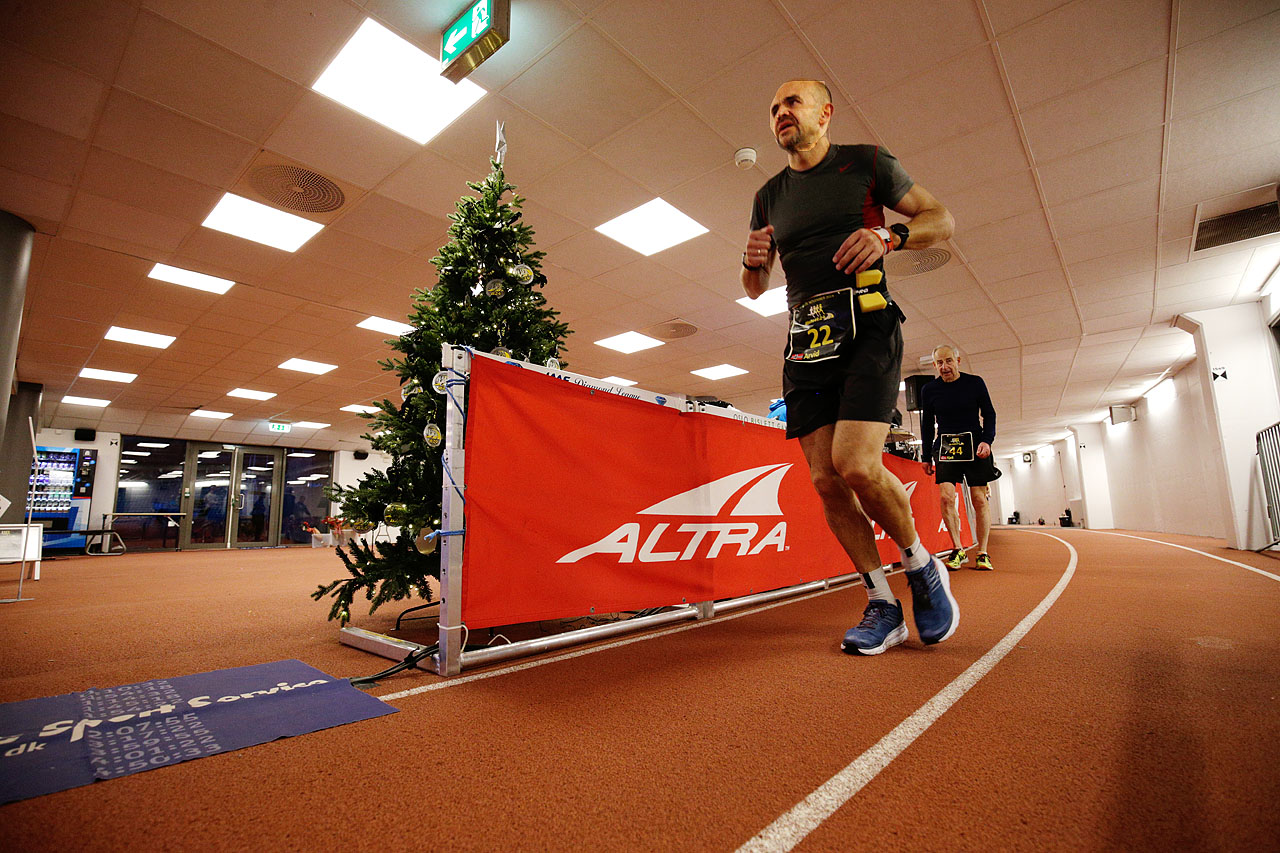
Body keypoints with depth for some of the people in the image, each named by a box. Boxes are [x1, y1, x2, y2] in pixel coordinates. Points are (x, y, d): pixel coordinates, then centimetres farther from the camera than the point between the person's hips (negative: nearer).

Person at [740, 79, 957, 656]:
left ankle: (922, 565, 8)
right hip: (804, 342, 4)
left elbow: (942, 219, 12)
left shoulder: (867, 163, 11)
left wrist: (889, 235, -9)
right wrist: (754, 260, -1)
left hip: (866, 327, -4)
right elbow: (754, 288, 22)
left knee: (855, 464, -21)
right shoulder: (770, 197, 20)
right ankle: (882, 605, 10)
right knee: (825, 480, -5)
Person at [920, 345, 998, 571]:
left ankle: (983, 553, 9)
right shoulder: (929, 389, 6)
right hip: (945, 448, 1)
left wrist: (987, 440, -9)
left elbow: (989, 414, 8)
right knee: (946, 496, -13)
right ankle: (958, 550, 0)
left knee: (980, 499, -1)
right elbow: (926, 425, 12)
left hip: (975, 446, 0)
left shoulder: (975, 383, 3)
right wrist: (926, 457, 11)